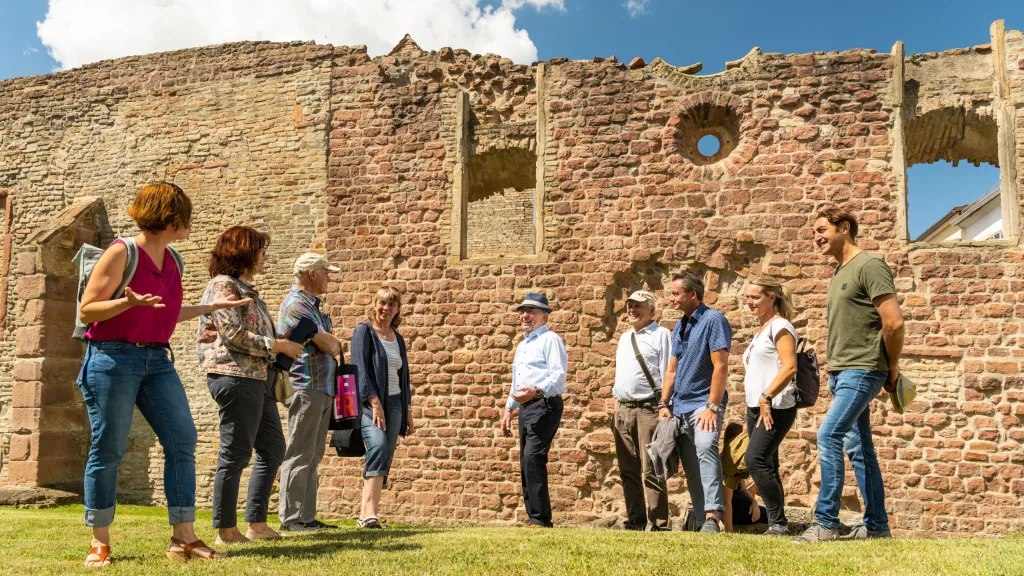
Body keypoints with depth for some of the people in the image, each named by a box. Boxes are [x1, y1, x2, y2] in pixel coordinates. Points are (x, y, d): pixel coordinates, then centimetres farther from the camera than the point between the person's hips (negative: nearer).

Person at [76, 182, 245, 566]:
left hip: (157, 360, 7)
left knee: (182, 441, -2)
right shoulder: (121, 253, -8)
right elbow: (86, 311, -7)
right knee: (107, 450, -1)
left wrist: (210, 307, 24)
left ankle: (184, 538, 3)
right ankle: (99, 543, 12)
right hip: (114, 358, -7)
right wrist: (129, 302, -24)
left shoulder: (172, 260, 13)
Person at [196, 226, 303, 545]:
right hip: (236, 376, -10)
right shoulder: (224, 285, -9)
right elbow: (234, 335, -17)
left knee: (272, 448, 11)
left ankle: (257, 523, 17)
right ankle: (226, 530, 5)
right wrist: (279, 345, -12)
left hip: (258, 378, 10)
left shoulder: (245, 287, 20)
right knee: (235, 454, -4)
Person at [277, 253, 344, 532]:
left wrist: (331, 345, -1)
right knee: (299, 455, -6)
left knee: (312, 457, 11)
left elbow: (331, 348, 20)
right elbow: (328, 345, -15)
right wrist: (337, 343, 6)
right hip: (306, 387, -10)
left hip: (323, 389, 10)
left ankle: (306, 516, 16)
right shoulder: (296, 305, -11)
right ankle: (290, 517, -1)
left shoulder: (312, 305, 20)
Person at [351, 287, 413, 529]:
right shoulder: (364, 331, 0)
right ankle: (368, 511, -33)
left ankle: (367, 514, 5)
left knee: (385, 458, 1)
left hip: (394, 404, 6)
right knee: (378, 446, -28)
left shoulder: (398, 339, 18)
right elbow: (359, 368, -11)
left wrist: (409, 412, 17)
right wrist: (374, 402, -20)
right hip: (369, 402, -6)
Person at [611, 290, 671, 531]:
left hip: (648, 409, -7)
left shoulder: (661, 335, -2)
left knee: (651, 471, -8)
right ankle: (635, 521, 16)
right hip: (623, 409, 8)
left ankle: (659, 524, -2)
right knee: (628, 471, 9)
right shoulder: (624, 338, 21)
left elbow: (668, 374, -8)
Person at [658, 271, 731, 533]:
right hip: (680, 406, 8)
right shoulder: (679, 327, 16)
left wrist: (712, 407, -21)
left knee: (706, 448, -29)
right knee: (691, 468, 8)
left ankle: (712, 517, -37)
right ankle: (701, 521, 14)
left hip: (704, 403, -8)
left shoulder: (713, 320, -8)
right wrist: (664, 404, 7)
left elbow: (720, 367, -16)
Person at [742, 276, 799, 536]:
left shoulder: (779, 326, -8)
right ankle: (776, 524, 13)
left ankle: (779, 523, -10)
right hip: (755, 407, 10)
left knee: (755, 460, -18)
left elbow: (789, 367, -19)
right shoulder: (760, 330, 20)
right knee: (766, 467, 8)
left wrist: (766, 396, -23)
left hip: (776, 407, -9)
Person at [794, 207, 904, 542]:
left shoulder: (869, 266, -10)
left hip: (862, 371, -9)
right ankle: (877, 525, 18)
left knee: (828, 436, -17)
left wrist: (892, 368, -6)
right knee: (858, 447, 11)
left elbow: (894, 322, -15)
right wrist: (831, 362, 14)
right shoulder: (837, 274, 17)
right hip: (839, 372, 9)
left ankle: (825, 523, -12)